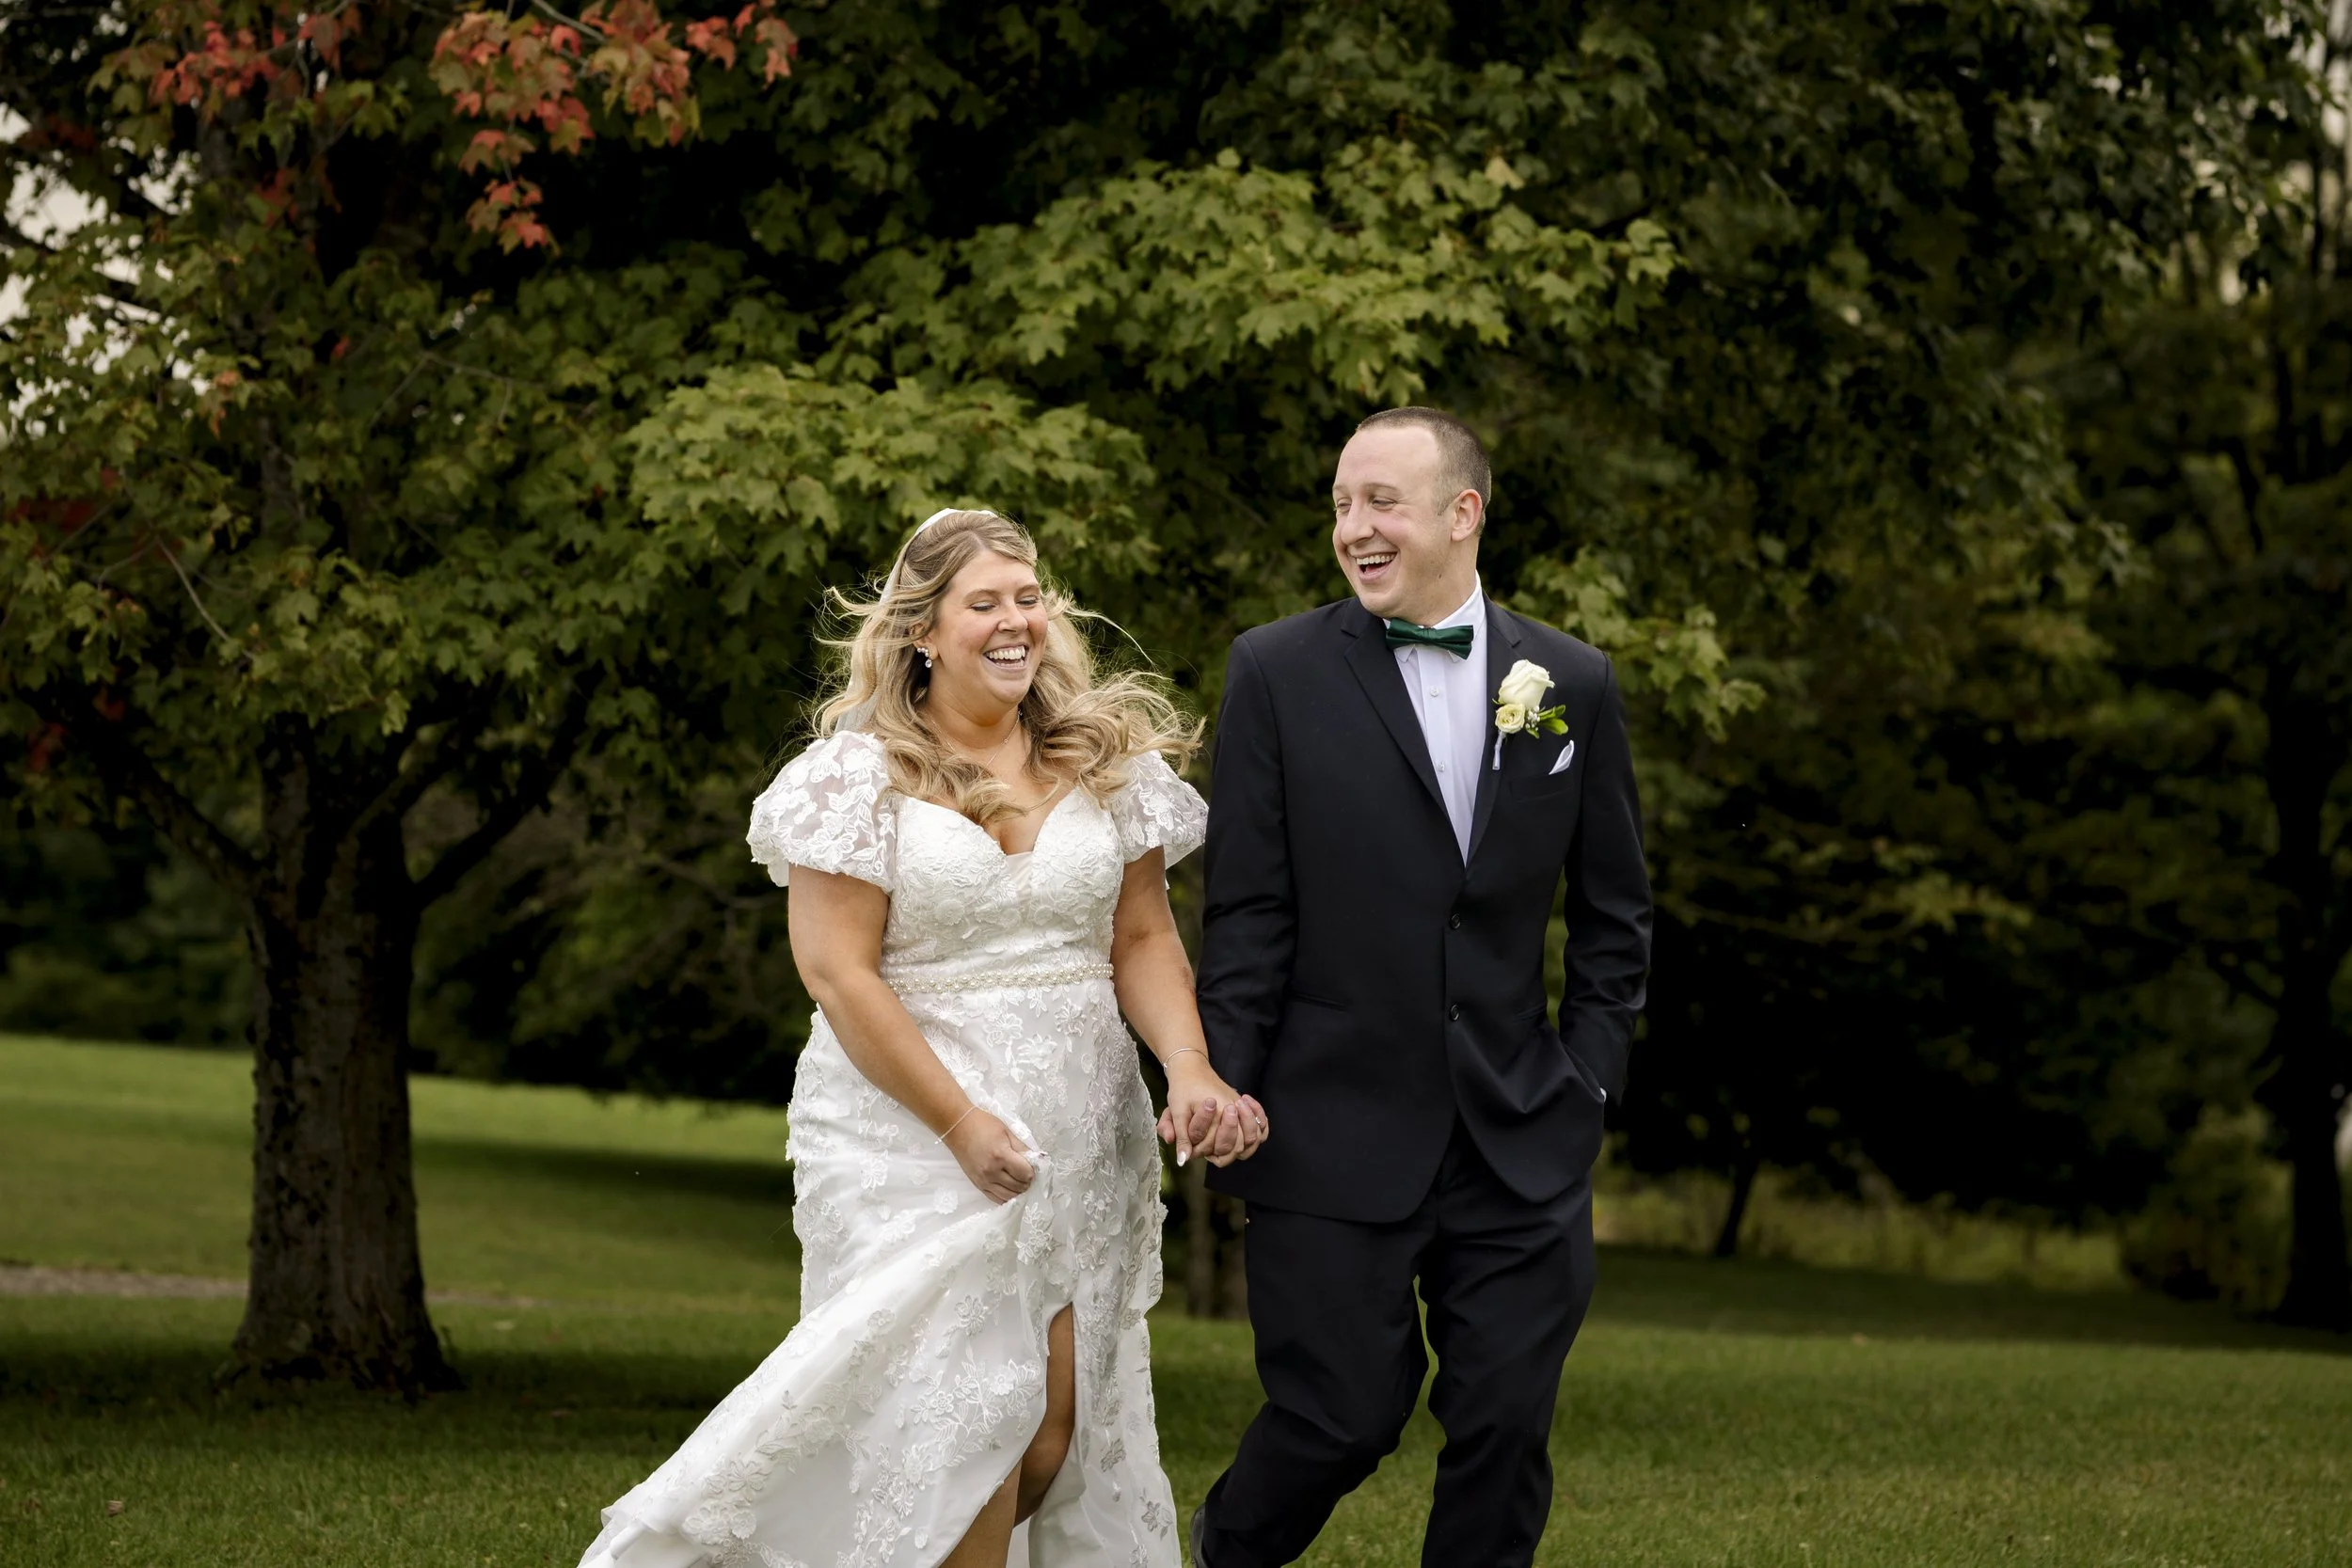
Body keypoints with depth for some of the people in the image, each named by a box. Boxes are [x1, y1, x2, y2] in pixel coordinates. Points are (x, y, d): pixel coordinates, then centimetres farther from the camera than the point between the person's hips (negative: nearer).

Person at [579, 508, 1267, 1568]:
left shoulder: (1106, 761, 7)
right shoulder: (861, 774, -6)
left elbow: (1142, 939, 6)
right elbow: (837, 971, -11)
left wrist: (1190, 1072, -12)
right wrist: (960, 1121, -17)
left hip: (1082, 1135, 5)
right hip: (914, 1128, -5)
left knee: (1061, 1423, 2)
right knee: (961, 1417, -8)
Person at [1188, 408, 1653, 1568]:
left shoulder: (1573, 685, 6)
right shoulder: (1278, 672, -2)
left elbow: (1614, 912, 12)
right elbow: (1244, 915, -3)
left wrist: (1591, 1073, 4)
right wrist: (1227, 1091, -7)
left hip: (1522, 1141, 3)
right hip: (1336, 1134, -3)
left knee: (1506, 1427, 4)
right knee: (1341, 1416, 1)